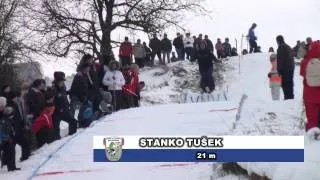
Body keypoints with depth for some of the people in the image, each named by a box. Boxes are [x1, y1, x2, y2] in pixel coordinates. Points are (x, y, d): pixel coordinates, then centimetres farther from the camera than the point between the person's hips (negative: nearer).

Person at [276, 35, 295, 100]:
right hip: (291, 68, 9)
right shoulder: (288, 47, 19)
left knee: (285, 84, -9)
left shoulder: (281, 47, -10)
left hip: (285, 68, -9)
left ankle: (288, 97, -15)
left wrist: (279, 70, -16)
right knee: (290, 83, 13)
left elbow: (280, 60, -15)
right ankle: (291, 97, 17)